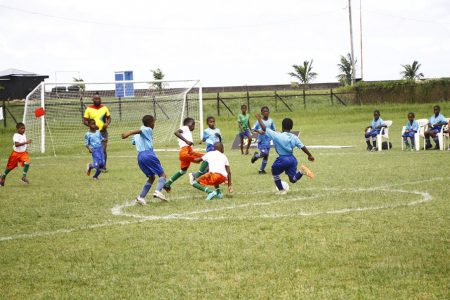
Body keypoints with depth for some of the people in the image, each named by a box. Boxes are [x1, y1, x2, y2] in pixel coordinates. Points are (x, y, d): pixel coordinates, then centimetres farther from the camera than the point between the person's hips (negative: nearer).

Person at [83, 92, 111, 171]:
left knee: (103, 150, -6)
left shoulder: (104, 108, 7)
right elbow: (84, 121, 3)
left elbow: (109, 118, 16)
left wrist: (107, 124, -6)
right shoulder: (89, 109, 2)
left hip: (103, 132, 1)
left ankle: (103, 167, 1)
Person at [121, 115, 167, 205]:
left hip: (140, 157, 7)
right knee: (162, 175, 1)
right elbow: (139, 131, -19)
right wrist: (129, 133, -38)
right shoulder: (148, 130, -1)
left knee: (151, 177, 19)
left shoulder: (137, 135, 22)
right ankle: (158, 191, -27)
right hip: (148, 154, -7)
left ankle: (141, 197, 7)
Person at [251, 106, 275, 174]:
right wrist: (259, 131, -25)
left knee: (266, 156, 4)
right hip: (261, 140, -4)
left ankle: (262, 169, 18)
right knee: (264, 153, -20)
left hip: (268, 141, 4)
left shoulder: (271, 121, 4)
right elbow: (253, 129, -7)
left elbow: (273, 130, 14)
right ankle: (256, 155, 13)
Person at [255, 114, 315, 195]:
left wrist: (259, 119, 6)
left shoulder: (277, 136, -11)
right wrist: (310, 155, 17)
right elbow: (303, 147, 4)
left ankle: (281, 190, 21)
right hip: (292, 159, 5)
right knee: (293, 179, 13)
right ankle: (301, 171, -15)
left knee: (275, 173, 24)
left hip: (282, 159, -5)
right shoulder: (294, 137, 2)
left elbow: (264, 129, -8)